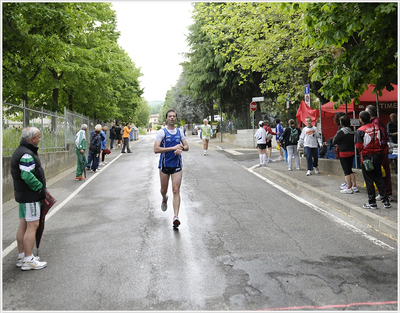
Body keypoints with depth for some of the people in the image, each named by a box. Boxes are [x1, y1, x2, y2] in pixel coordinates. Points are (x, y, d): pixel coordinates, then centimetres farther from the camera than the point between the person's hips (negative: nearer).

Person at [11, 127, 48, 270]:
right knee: (32, 226, -6)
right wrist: (40, 187, -16)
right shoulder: (27, 155, -20)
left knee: (23, 225, 15)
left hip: (22, 194, 11)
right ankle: (28, 261, -1)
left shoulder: (19, 151, 14)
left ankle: (22, 257, 25)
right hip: (30, 195, -11)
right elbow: (27, 176, -28)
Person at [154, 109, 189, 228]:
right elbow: (156, 149, -15)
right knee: (163, 190, 12)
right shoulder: (162, 132, -5)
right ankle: (164, 199, 49)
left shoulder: (180, 131, 8)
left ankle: (176, 217, -9)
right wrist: (173, 148, -20)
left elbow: (187, 147, 13)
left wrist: (181, 148, -11)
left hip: (177, 165, 2)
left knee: (176, 190, -7)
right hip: (164, 165, -1)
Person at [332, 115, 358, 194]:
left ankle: (349, 188, 3)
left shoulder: (341, 131, -17)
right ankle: (354, 186, 19)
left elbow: (334, 142, -12)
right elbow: (354, 140, 15)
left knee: (346, 171, -1)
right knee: (350, 170, 16)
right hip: (352, 152, 7)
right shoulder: (352, 130, 5)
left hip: (344, 153, -7)